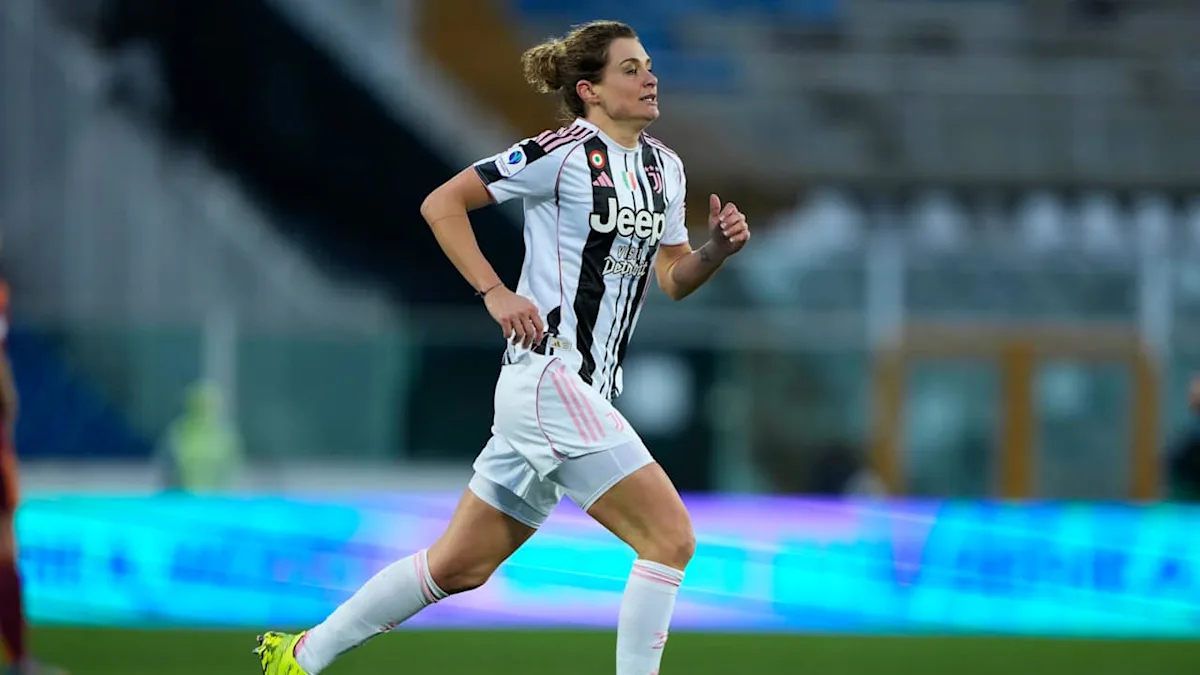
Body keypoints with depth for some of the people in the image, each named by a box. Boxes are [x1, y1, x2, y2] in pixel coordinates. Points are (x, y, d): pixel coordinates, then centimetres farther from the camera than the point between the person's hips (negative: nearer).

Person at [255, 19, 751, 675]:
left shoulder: (664, 166, 13)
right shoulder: (562, 152, -11)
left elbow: (672, 278, 19)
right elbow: (441, 203, -7)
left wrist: (717, 248, -1)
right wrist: (495, 293, -14)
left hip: (587, 393, 9)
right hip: (548, 375, -9)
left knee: (459, 565, 14)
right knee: (670, 535, -15)